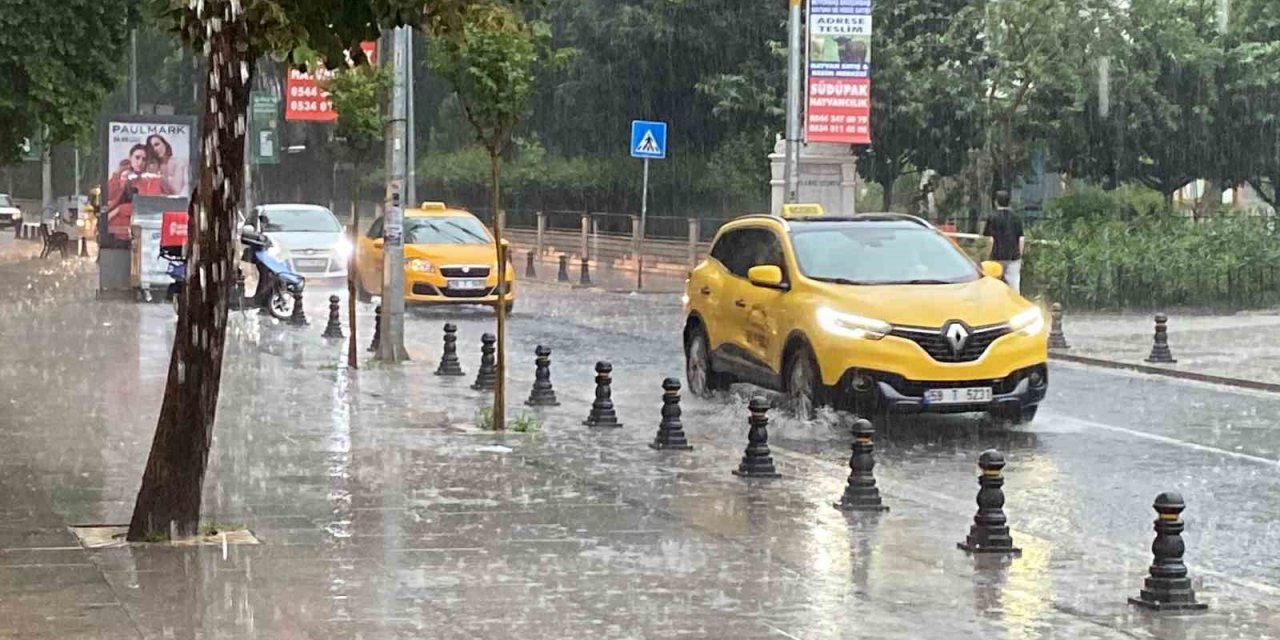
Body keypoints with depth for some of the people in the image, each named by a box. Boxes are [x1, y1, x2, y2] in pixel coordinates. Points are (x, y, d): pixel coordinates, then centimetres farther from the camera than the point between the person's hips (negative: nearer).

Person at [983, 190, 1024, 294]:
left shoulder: (993, 218, -6)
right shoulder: (1016, 218, 5)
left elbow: (990, 239, -9)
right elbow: (1021, 239, 5)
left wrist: (988, 255, 1)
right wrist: (1020, 254, 14)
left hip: (997, 257, -3)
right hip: (1014, 256, 3)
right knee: (1014, 286, 4)